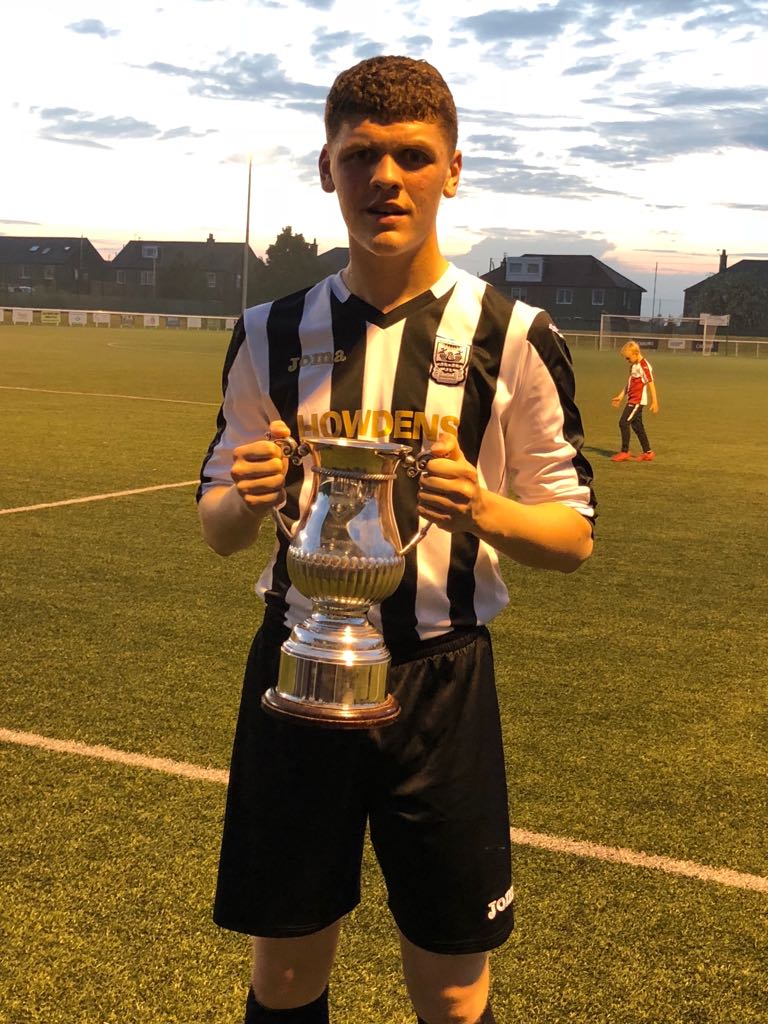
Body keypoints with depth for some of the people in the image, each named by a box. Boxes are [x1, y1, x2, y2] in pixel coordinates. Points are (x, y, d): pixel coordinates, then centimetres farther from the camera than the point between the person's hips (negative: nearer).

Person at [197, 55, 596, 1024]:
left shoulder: (513, 337, -5)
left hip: (440, 682, -2)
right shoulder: (272, 335, 3)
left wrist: (481, 510, -23)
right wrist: (248, 499, -15)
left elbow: (574, 535, -2)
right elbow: (218, 526, 9)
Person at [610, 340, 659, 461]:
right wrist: (620, 396, 19)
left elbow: (651, 383, -16)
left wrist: (654, 402, -17)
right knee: (637, 426, 12)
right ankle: (647, 452, 19)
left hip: (638, 400, -10)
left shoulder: (644, 366, -15)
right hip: (632, 400, 10)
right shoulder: (633, 365, 13)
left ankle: (624, 452, -6)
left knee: (624, 423, -11)